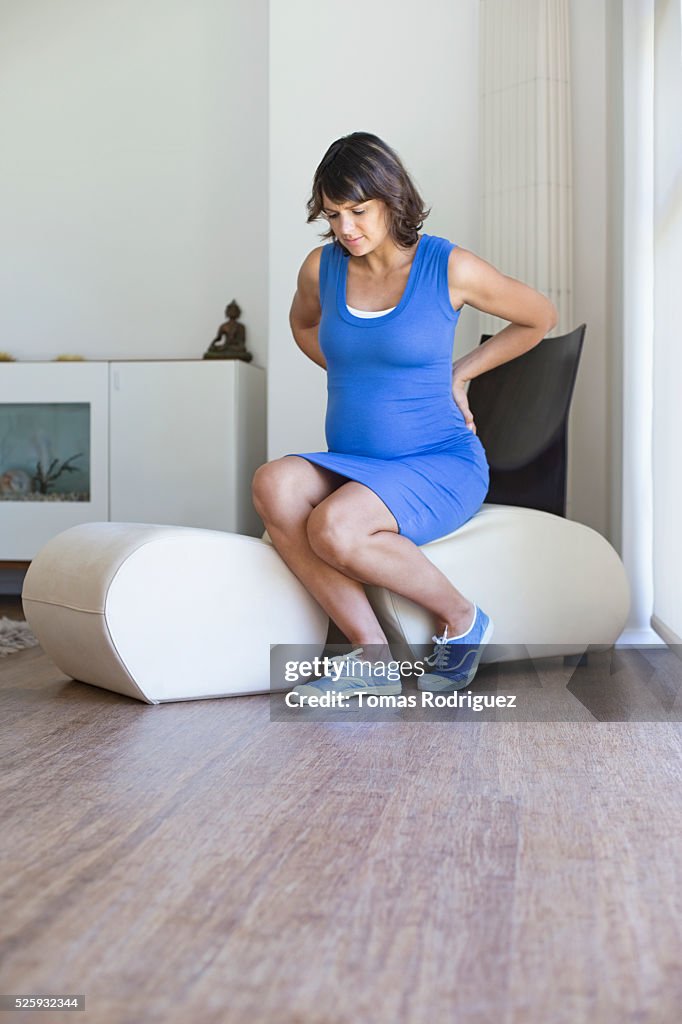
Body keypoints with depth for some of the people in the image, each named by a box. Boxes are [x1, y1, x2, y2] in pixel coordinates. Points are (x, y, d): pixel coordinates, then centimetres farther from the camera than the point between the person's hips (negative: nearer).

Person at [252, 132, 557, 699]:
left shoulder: (450, 268, -7)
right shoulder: (321, 267, 4)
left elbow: (540, 317, 9)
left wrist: (459, 373, 8)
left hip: (441, 466, -4)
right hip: (350, 463, 5)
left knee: (334, 527, -33)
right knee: (274, 483, -29)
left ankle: (461, 618, -6)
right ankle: (371, 654, -22)